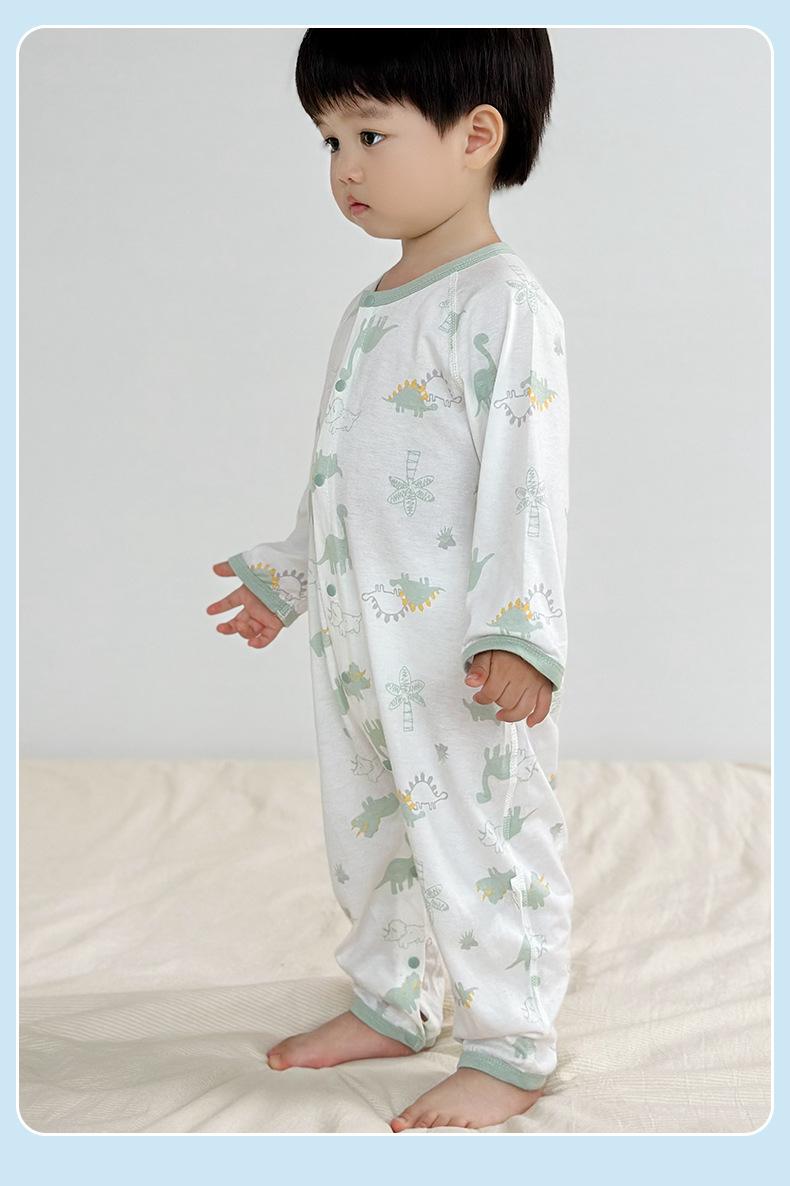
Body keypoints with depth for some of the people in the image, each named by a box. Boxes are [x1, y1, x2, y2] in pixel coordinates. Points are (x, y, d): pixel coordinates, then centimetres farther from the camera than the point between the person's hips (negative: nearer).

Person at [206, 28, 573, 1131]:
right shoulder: (375, 306, 13)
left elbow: (527, 476, -20)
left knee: (478, 845, 1)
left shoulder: (504, 303, -14)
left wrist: (516, 629, -26)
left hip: (464, 655, -9)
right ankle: (390, 1004, 37)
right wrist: (283, 574, 29)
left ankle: (510, 1051, 17)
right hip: (358, 642, 9)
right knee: (368, 831, 19)